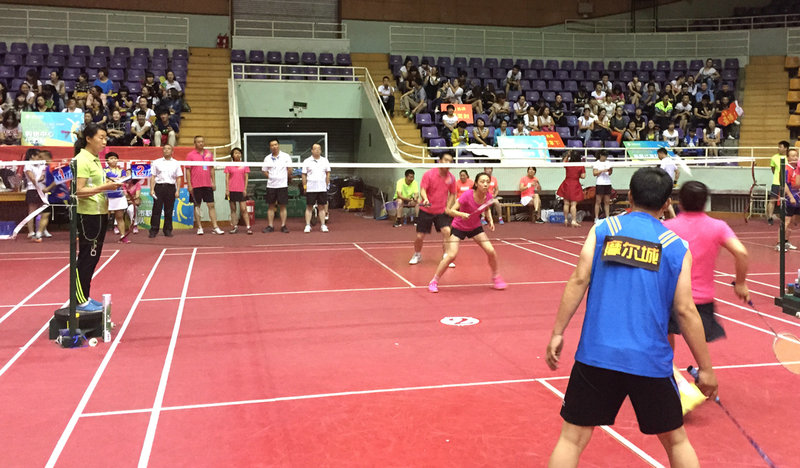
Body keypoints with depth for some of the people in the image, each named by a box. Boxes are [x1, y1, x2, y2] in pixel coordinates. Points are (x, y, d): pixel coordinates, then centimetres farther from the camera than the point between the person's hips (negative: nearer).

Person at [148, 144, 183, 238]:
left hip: (171, 187, 1)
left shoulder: (176, 163, 11)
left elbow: (179, 178, 9)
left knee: (169, 211, 3)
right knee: (156, 209, -4)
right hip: (159, 187, -1)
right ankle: (153, 230, 0)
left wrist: (177, 190, 0)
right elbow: (153, 177, 6)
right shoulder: (156, 162, 9)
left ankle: (168, 230, 11)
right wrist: (152, 189, -4)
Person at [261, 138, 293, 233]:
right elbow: (264, 171, 12)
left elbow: (289, 170, 1)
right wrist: (271, 177, 3)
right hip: (271, 185, 3)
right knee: (271, 206, 5)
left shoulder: (286, 156, -1)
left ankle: (283, 226, 6)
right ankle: (270, 226, 10)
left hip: (282, 185, -2)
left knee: (283, 206, 1)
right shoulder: (267, 158, 7)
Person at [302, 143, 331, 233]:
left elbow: (328, 174, 14)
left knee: (322, 207, 4)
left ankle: (323, 225, 9)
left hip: (322, 189, 2)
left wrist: (327, 185, 8)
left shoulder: (325, 160, 9)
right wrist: (305, 186, -2)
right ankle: (307, 226, 4)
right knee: (309, 207, 0)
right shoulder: (307, 161, 3)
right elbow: (304, 175, 4)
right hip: (310, 189, -2)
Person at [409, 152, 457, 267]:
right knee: (420, 236, 2)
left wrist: (448, 207, -6)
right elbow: (422, 190, -17)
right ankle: (417, 255, 31)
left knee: (447, 231, -18)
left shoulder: (451, 178, -3)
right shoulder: (428, 174, -13)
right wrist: (425, 199, -38)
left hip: (441, 211, 2)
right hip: (426, 210, -2)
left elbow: (452, 194, 9)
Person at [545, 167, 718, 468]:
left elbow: (579, 280, -4)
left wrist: (557, 333, 2)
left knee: (572, 439, 9)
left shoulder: (602, 229, 4)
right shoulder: (676, 246, 3)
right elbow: (685, 311, 0)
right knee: (676, 441, 21)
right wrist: (705, 369, 8)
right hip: (651, 361, 1)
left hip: (596, 355, 0)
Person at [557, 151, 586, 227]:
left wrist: (567, 155, 20)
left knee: (566, 203, 10)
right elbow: (583, 176, -9)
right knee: (573, 204, -2)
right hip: (575, 185, -2)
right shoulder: (581, 166, -9)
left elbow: (563, 162, 20)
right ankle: (573, 221, -6)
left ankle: (566, 220, 16)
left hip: (567, 184, 2)